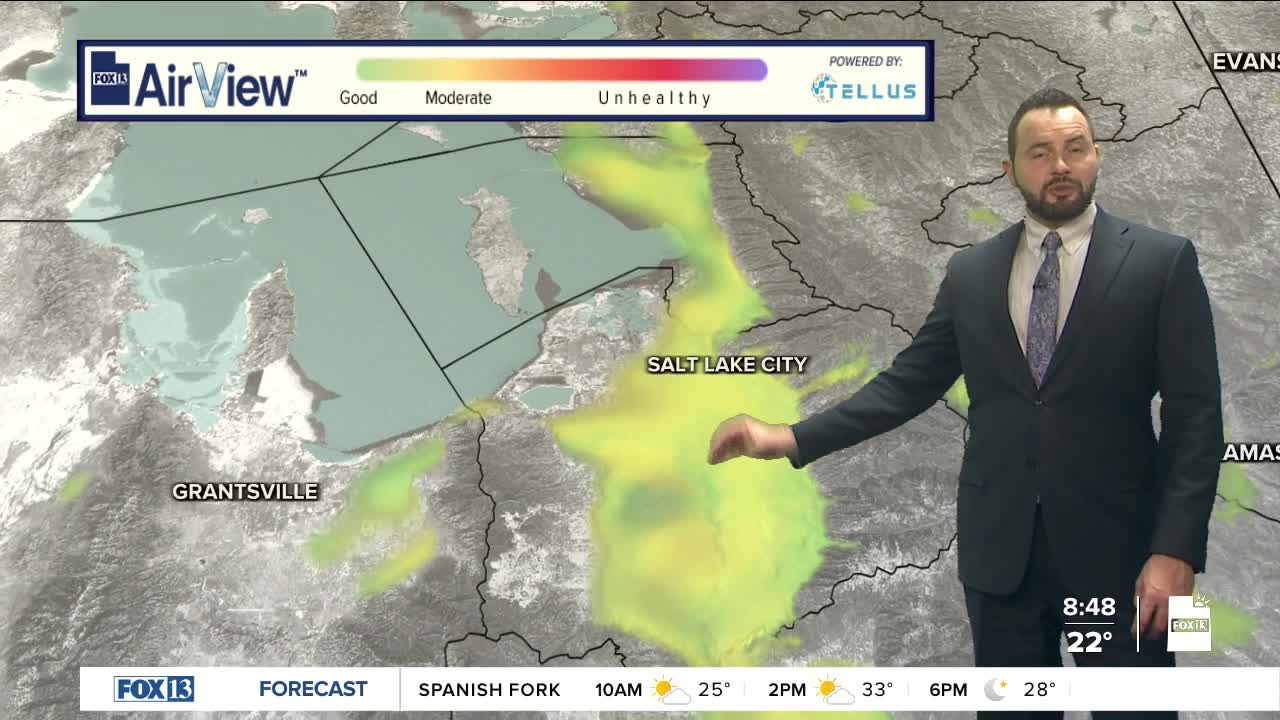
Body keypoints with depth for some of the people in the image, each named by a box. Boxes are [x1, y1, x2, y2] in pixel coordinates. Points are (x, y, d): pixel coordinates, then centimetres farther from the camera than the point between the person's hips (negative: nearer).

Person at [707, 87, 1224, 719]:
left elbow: (1195, 417, -7)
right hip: (998, 546, 3)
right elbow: (909, 383, 7)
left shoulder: (1163, 262, -3)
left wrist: (1176, 551, -15)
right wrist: (791, 439, -4)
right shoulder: (970, 272, 7)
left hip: (1116, 545, -3)